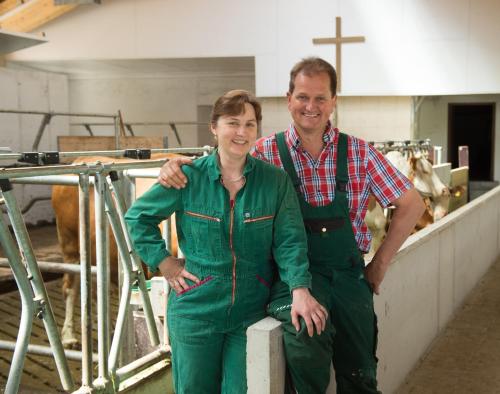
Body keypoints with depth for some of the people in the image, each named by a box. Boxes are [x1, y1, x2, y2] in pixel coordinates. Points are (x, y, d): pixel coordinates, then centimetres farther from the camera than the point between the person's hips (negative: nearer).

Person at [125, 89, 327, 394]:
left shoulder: (276, 181, -5)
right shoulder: (189, 177, -7)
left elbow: (290, 240, -9)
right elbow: (137, 217, 3)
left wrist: (300, 288, -24)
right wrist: (163, 262, -5)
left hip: (251, 310, 1)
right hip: (196, 309, 0)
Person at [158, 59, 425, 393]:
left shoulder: (358, 152, 1)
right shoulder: (266, 152, -1)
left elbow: (411, 204, 7)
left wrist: (381, 262, 5)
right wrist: (177, 168, -17)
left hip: (348, 274, 3)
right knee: (307, 352, -31)